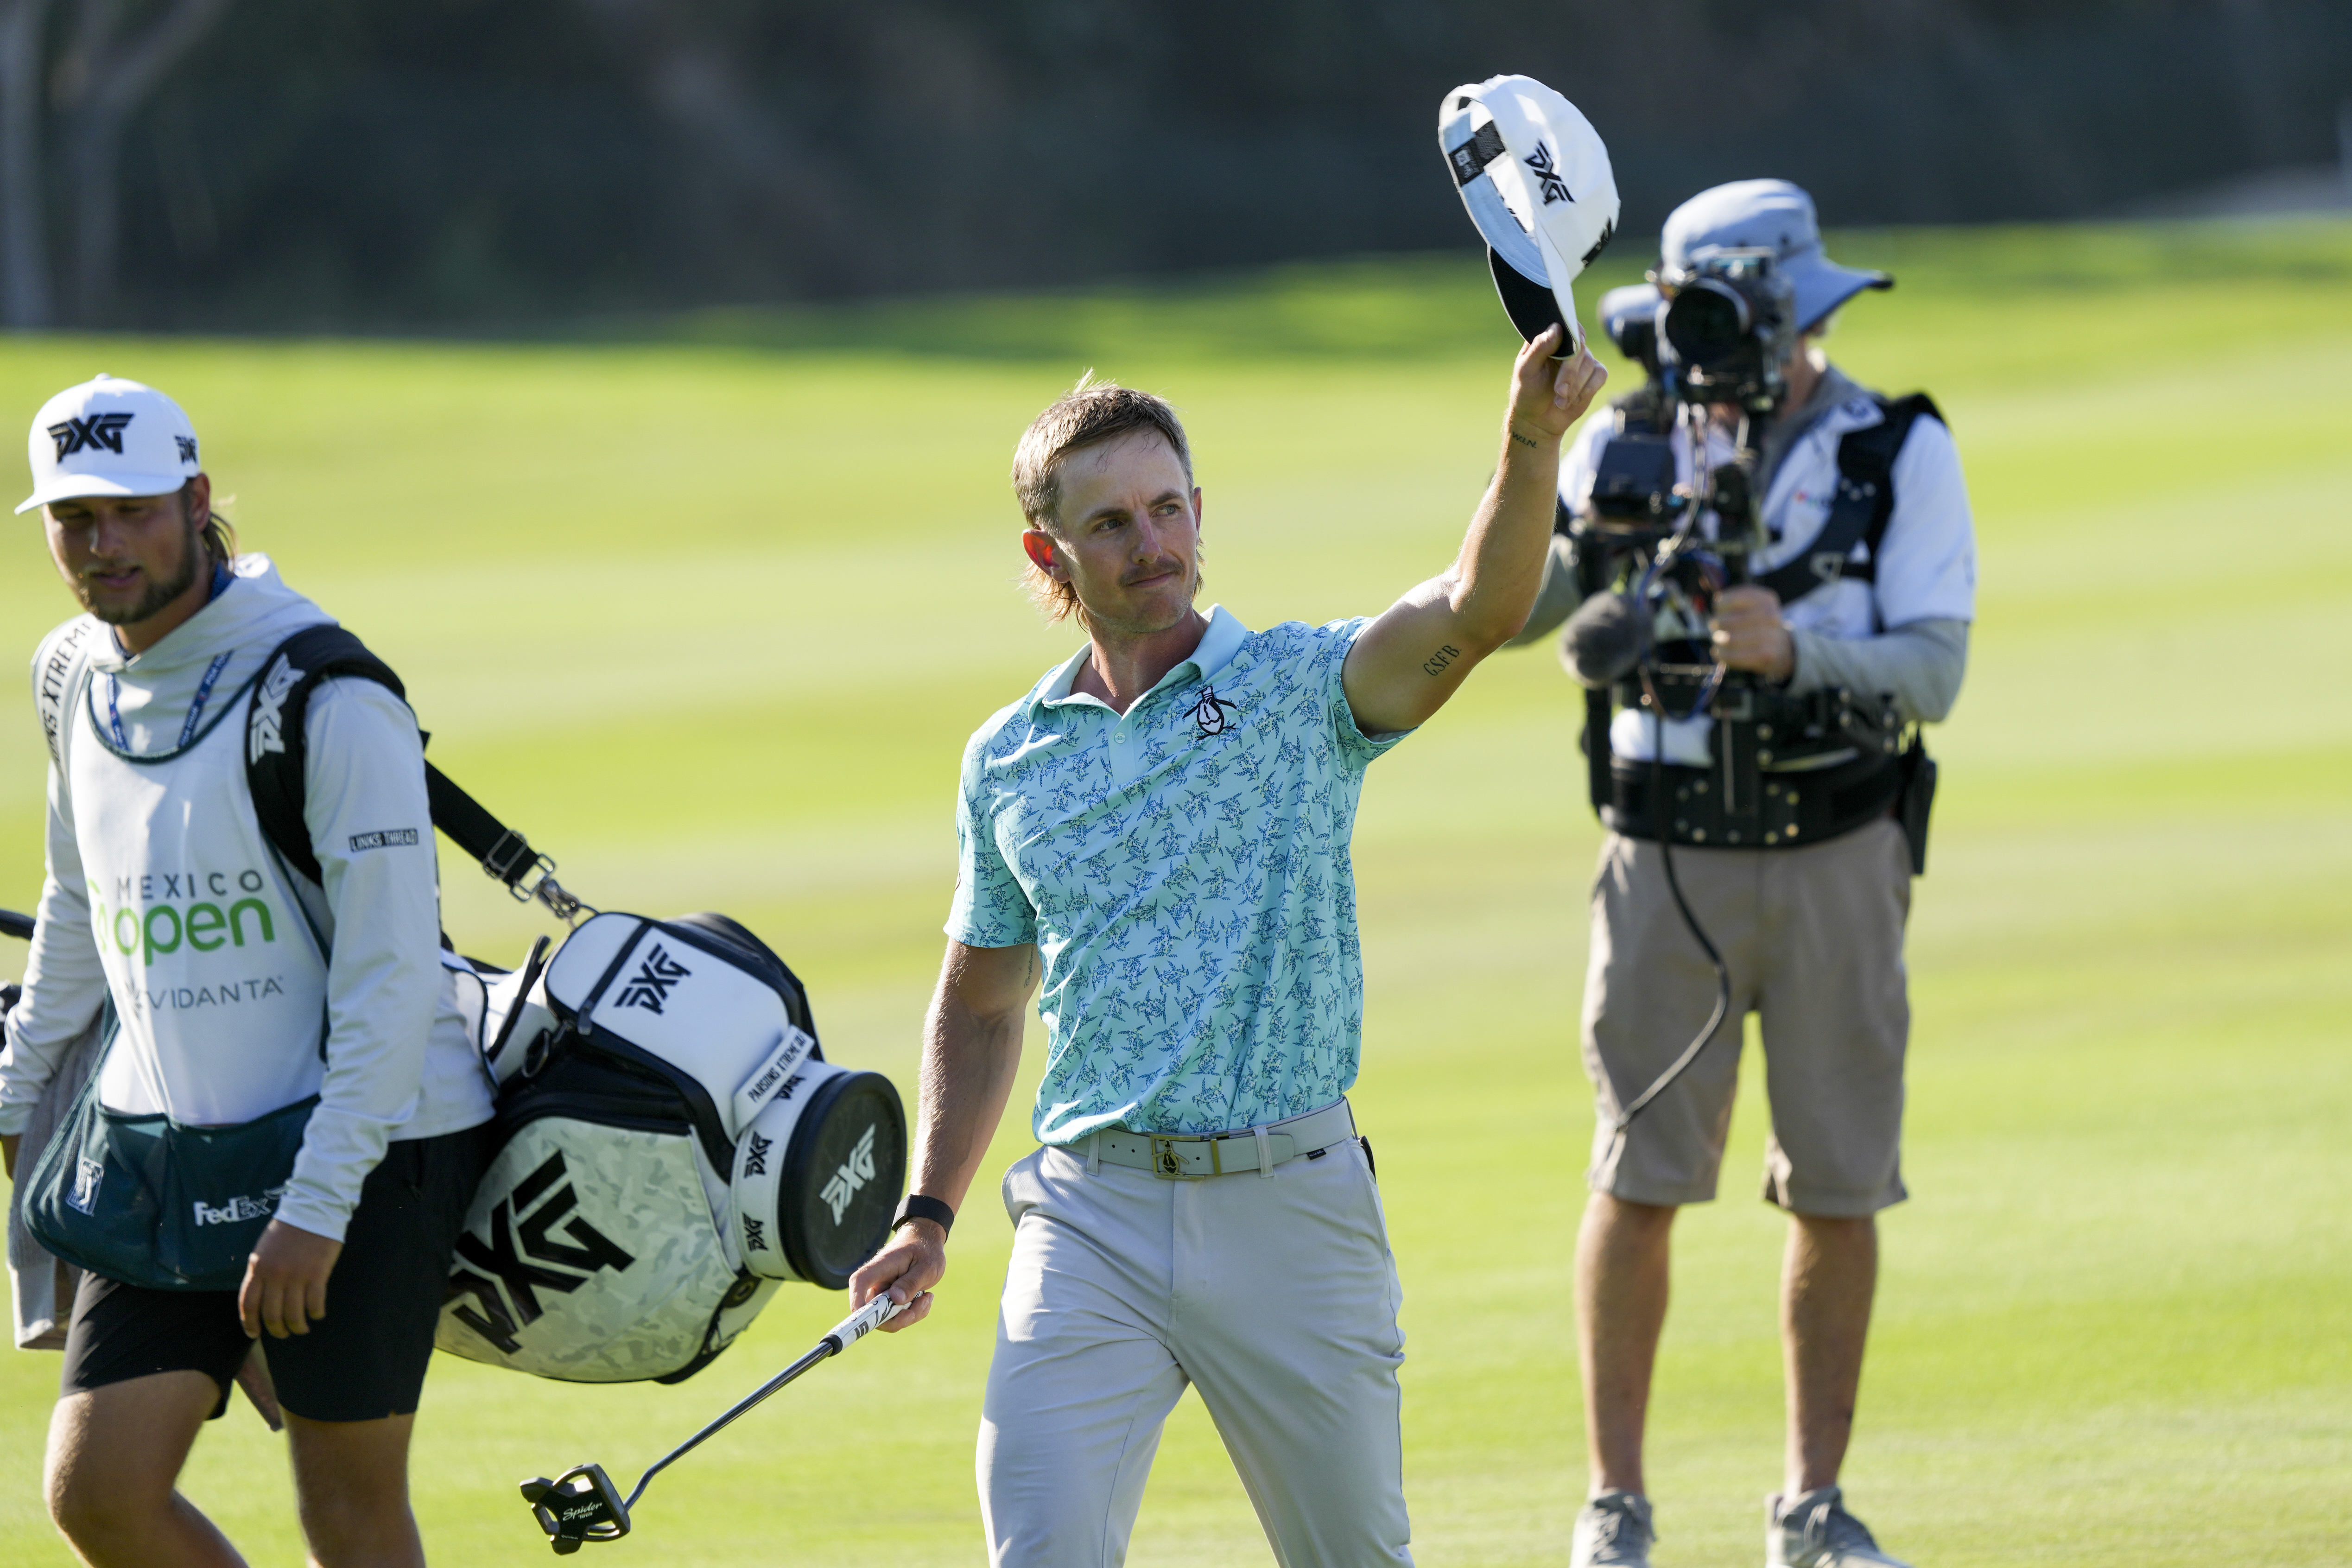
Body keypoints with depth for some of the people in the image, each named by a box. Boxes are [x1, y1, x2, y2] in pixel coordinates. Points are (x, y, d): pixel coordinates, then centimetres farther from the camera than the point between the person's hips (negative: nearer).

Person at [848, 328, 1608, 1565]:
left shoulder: (1302, 688, 1)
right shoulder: (1006, 761, 11)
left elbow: (1477, 609, -19)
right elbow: (980, 1004, 22)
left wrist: (1529, 445, -37)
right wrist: (928, 1217, 12)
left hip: (1287, 1199, -2)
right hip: (1091, 1217, 2)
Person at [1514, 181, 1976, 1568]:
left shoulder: (1903, 453, -1)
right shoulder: (1630, 447, 3)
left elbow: (1932, 670, -9)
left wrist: (1794, 651, -26)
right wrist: (1532, 454, -16)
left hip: (1836, 859, 0)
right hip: (1668, 863, 0)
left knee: (1838, 1191, 3)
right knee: (1640, 1180, -2)